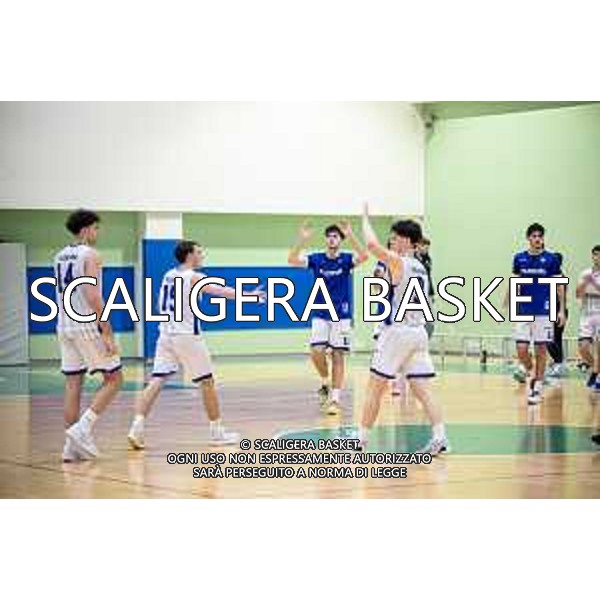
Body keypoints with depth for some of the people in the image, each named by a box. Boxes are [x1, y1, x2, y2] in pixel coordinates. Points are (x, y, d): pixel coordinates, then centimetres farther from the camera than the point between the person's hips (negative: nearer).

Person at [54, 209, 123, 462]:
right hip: (88, 326, -8)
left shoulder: (60, 256, 14)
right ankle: (82, 429, -10)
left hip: (65, 326, 8)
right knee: (113, 379, 3)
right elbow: (93, 296, -19)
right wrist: (107, 333, -19)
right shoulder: (90, 255, -11)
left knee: (73, 384, 8)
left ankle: (72, 446, 5)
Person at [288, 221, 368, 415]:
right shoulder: (316, 259, 0)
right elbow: (292, 259, -14)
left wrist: (350, 235, -36)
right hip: (320, 314, 1)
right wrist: (302, 239, -29)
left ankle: (335, 399, 3)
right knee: (316, 351, -13)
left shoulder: (346, 259, -4)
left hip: (342, 315, -1)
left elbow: (364, 256, -25)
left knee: (338, 355, -1)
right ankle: (325, 382, 15)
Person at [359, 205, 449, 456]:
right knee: (422, 389, 4)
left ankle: (362, 438, 9)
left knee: (375, 387, 3)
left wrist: (365, 218, -8)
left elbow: (372, 244, -23)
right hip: (418, 330, 7)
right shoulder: (421, 268, 15)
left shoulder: (398, 262, -10)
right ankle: (440, 437, -8)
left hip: (398, 330, -7)